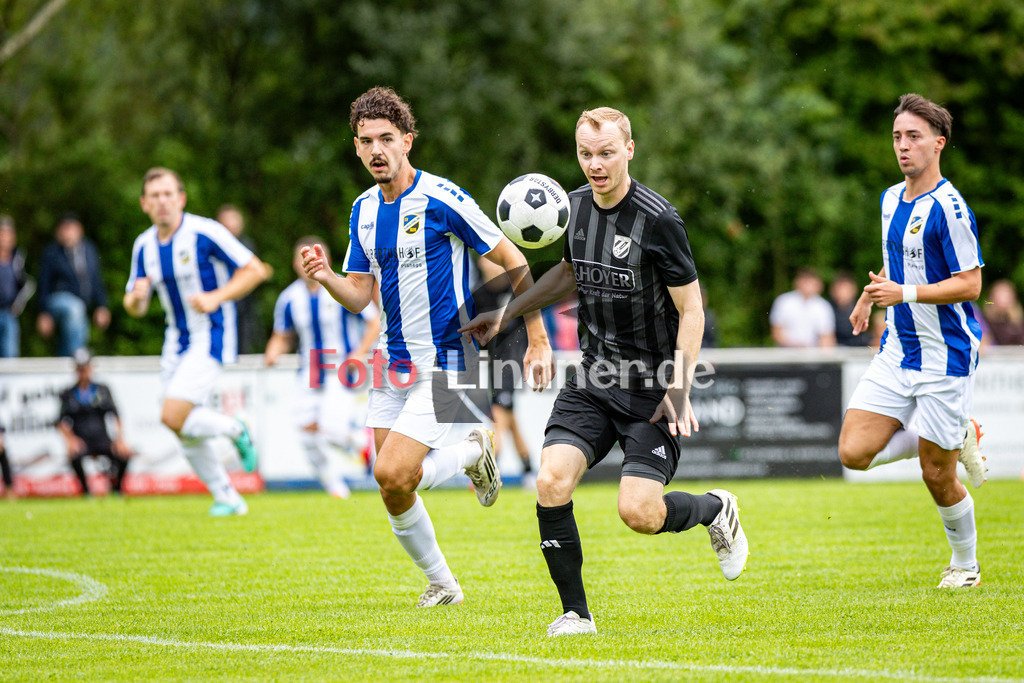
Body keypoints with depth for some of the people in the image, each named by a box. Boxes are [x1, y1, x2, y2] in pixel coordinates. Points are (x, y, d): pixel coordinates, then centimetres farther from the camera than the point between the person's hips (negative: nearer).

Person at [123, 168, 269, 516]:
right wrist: (136, 296, -14)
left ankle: (235, 430, 6)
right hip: (176, 340, 7)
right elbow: (135, 307, 10)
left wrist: (216, 297, -22)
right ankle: (227, 498, 22)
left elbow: (255, 270, -10)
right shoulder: (144, 245, 4)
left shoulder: (205, 233, -14)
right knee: (187, 433, 6)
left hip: (211, 338, -7)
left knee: (174, 417, -20)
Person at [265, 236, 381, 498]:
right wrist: (273, 353, -8)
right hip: (309, 374, 4)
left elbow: (375, 322, -3)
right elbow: (282, 337, 14)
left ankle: (362, 440, 14)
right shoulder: (290, 298, 2)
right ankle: (335, 487, 15)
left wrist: (359, 353, -15)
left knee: (332, 427, -21)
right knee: (309, 433, -6)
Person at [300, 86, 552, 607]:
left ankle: (474, 452, 9)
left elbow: (512, 260, -9)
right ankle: (441, 583, 25)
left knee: (391, 473, -19)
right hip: (393, 363, 7)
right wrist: (326, 277, -11)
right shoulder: (364, 209, 7)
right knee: (395, 495, 4)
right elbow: (359, 294, 11)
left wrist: (537, 340, -9)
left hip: (445, 362, -7)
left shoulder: (442, 199, -14)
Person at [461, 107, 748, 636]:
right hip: (592, 382, 5)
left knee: (639, 513, -13)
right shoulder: (574, 206, 4)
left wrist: (679, 392, -18)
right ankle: (575, 613, -1)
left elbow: (691, 311, -12)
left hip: (650, 389, -5)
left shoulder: (658, 220, -16)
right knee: (551, 483, -15)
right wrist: (508, 313, 22)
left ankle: (715, 509, 21)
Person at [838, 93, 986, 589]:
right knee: (854, 451, -6)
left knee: (936, 475, -1)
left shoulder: (948, 208, -16)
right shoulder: (891, 199, 9)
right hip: (896, 352, 7)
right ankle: (959, 440, 16)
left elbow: (970, 285, -18)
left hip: (946, 357, -7)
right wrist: (873, 294, 14)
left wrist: (905, 293, -25)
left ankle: (965, 563, 24)